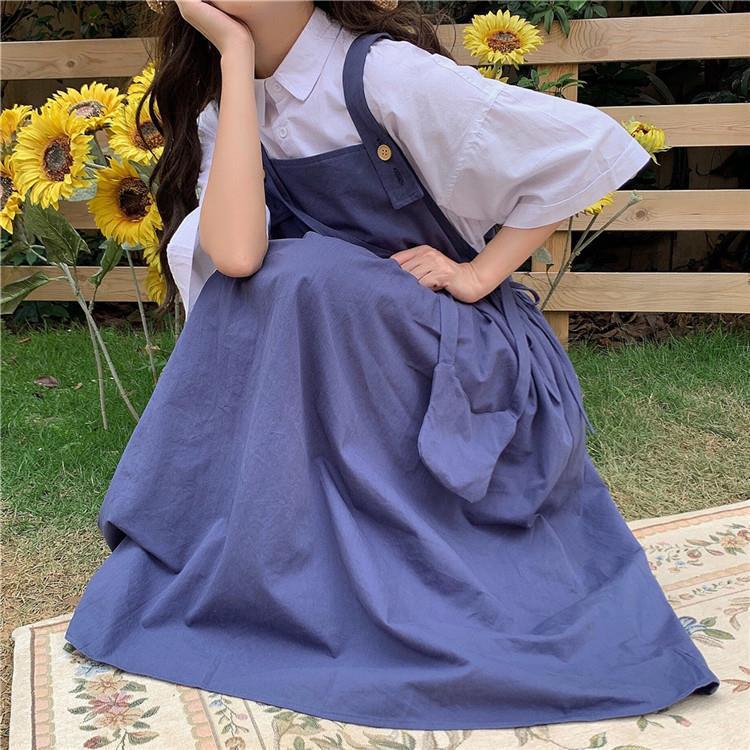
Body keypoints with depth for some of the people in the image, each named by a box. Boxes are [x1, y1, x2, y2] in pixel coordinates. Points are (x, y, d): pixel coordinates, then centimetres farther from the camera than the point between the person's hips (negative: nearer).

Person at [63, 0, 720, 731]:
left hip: (463, 361, -4)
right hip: (337, 368, 5)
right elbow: (236, 255, -22)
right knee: (263, 274, -22)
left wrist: (480, 273, -17)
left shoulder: (381, 70, -16)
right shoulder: (225, 107, 1)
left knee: (295, 276, -27)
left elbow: (589, 145, -18)